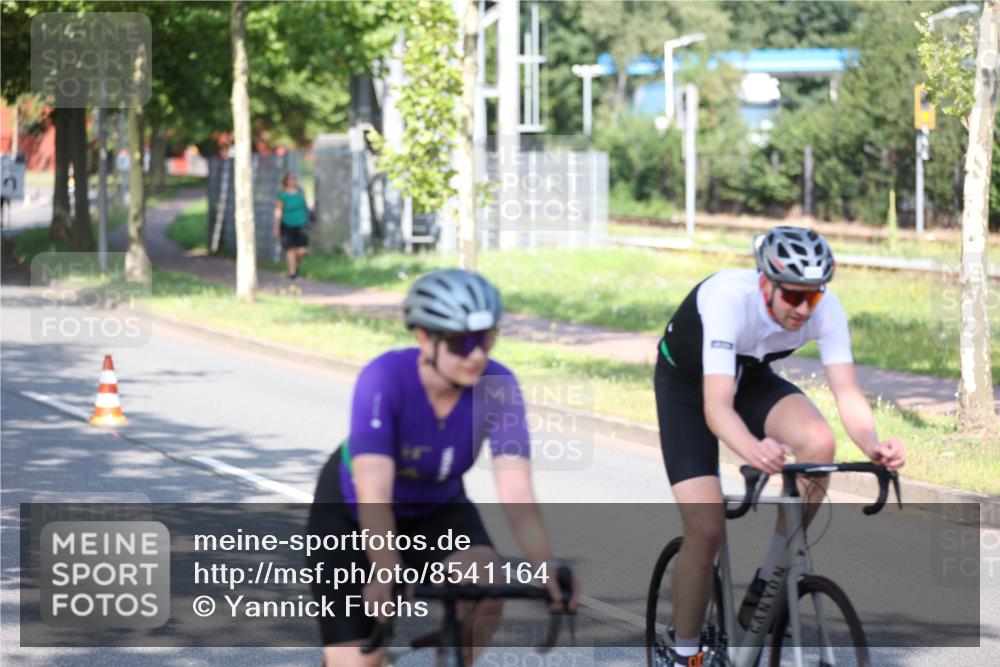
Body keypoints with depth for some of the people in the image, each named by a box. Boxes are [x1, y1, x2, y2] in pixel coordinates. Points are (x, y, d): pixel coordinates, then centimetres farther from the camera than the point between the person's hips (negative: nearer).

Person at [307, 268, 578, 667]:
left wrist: (548, 569, -48)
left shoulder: (498, 388, -26)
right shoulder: (385, 378, -34)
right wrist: (385, 572, -57)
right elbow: (373, 494, -43)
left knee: (486, 587, -28)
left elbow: (517, 494, -33)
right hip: (351, 513, -3)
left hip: (436, 508, 3)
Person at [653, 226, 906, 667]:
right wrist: (754, 451, -66)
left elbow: (848, 395, -30)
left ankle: (765, 589, -12)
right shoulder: (729, 299, -39)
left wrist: (873, 446, -51)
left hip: (751, 379, 4)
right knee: (706, 528, -17)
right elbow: (716, 407, -46)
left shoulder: (826, 309, -26)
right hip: (687, 383, -4)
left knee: (818, 443, -28)